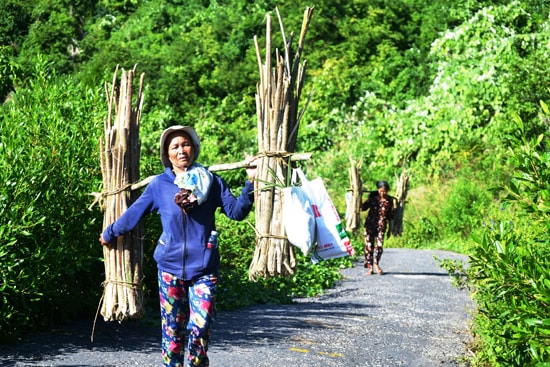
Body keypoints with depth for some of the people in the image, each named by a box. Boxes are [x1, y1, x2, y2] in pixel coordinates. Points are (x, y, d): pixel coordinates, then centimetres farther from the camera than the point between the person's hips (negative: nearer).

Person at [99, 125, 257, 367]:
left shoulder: (211, 182, 4)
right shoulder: (159, 185, 4)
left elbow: (236, 211, -3)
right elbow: (133, 214, 15)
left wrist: (250, 183, -14)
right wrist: (109, 234, 23)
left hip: (204, 268, 0)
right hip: (170, 267, 1)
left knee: (200, 328, -7)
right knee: (172, 329, 5)